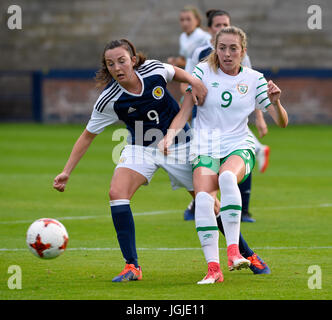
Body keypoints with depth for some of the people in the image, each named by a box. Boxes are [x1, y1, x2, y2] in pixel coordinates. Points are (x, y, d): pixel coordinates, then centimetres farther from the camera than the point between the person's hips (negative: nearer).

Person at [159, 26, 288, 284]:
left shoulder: (254, 79, 5)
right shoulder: (203, 71, 4)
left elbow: (282, 122, 6)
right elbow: (185, 111, 3)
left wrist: (276, 102, -15)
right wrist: (171, 134, -15)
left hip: (240, 147, -1)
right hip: (205, 148, 1)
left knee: (227, 177, -36)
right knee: (203, 197, -27)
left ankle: (234, 252, -38)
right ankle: (213, 268, -27)